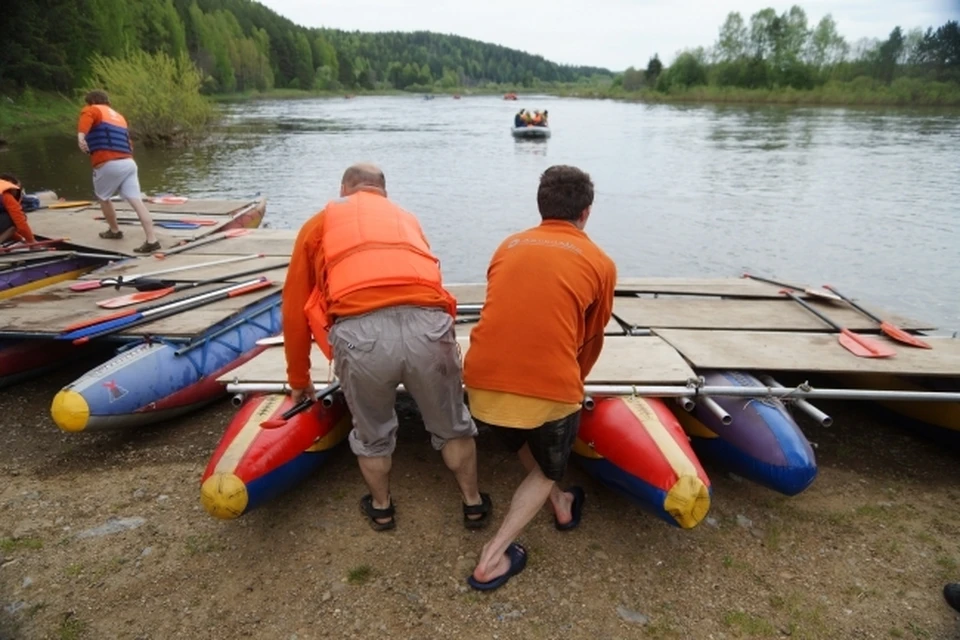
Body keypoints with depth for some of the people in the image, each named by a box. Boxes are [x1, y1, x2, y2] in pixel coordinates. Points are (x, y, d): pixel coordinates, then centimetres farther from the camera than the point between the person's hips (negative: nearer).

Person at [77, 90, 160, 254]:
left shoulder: (93, 110, 8)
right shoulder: (119, 117, 28)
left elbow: (86, 118, -16)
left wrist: (80, 136, -31)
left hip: (108, 165, -5)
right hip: (129, 162, 5)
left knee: (103, 198, 19)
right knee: (137, 201, -4)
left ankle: (114, 231, 34)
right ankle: (152, 240, -13)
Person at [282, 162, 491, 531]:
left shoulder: (319, 223, 27)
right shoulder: (407, 219, 34)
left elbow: (295, 310, 25)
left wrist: (299, 380, 37)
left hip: (358, 332, -1)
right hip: (427, 325, 2)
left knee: (371, 433, 26)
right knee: (453, 424, 26)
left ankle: (381, 508, 48)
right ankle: (473, 503, 45)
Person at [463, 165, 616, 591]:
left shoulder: (508, 246, 15)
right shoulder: (601, 263, 7)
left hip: (483, 385, 4)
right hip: (551, 390, -3)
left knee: (524, 445, 36)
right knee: (546, 471, 26)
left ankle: (560, 504, 51)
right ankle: (494, 558, 17)